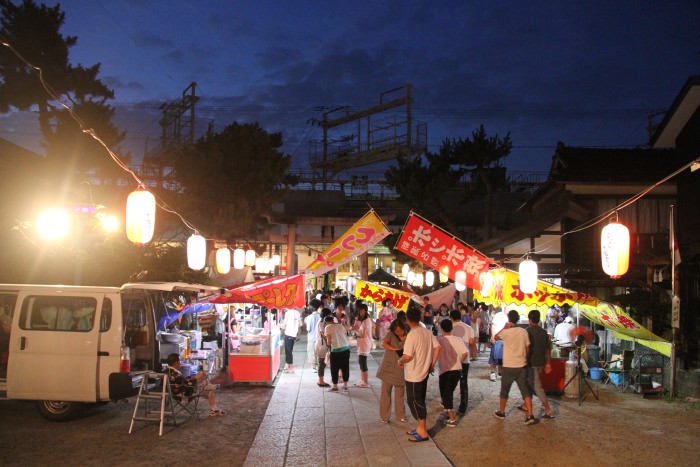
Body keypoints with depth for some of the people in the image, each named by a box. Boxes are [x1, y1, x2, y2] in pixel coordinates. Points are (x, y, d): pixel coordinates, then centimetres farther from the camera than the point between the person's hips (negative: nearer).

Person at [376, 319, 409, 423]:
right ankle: (384, 416, 16)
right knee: (385, 393, 5)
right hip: (388, 369, -2)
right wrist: (396, 350, -28)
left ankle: (400, 415, 25)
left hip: (400, 370, 2)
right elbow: (383, 344, -21)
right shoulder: (390, 334, -5)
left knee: (400, 394, 11)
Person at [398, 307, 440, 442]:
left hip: (414, 375, -8)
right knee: (419, 400, 19)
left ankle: (423, 432, 8)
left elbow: (407, 356, -27)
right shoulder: (427, 331, 2)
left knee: (415, 401, 2)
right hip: (424, 372, 8)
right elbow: (437, 347, 3)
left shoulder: (412, 334, -22)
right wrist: (432, 364, 11)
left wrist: (400, 361, -7)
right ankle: (421, 427, 28)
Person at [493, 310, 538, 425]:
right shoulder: (524, 332, -2)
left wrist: (504, 328, 7)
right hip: (522, 366, 3)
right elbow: (527, 349, 5)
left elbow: (496, 337, 6)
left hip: (509, 366, -3)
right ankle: (530, 416, -3)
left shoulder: (506, 332, -13)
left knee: (504, 390, 14)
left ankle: (501, 412, 28)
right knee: (526, 391, 4)